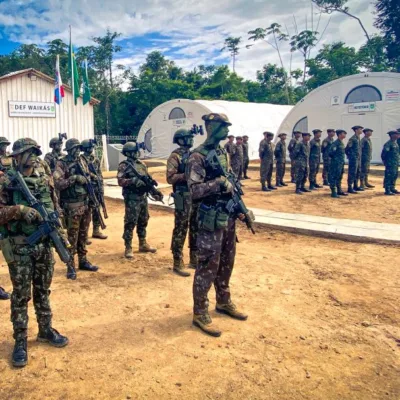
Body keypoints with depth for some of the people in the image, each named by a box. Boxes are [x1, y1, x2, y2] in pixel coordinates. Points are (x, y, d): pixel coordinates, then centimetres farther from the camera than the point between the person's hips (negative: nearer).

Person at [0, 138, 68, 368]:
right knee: (21, 295, 6)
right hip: (19, 247, -4)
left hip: (44, 244, 4)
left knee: (43, 291, 16)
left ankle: (46, 330, 33)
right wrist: (19, 210, -27)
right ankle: (21, 341, 19)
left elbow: (55, 210, 12)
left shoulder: (45, 179, 5)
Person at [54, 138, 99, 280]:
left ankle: (83, 261, 26)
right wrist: (74, 178, -24)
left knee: (83, 235, 15)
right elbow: (58, 184, -19)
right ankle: (70, 267, 6)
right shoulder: (62, 164, -10)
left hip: (85, 203, 6)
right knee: (72, 236, -1)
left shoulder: (82, 161, 10)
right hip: (71, 205, -6)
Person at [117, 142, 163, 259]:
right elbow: (120, 181, -17)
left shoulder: (142, 164, 12)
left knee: (143, 222, 15)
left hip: (143, 197, 7)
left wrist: (155, 192, 7)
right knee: (130, 223, -3)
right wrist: (133, 180, -29)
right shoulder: (124, 166, -8)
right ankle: (128, 248, 4)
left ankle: (143, 244, 28)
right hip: (132, 199, -7)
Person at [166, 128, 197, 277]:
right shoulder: (175, 156, -9)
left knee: (196, 228, 14)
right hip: (183, 197, -8)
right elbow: (170, 178, -16)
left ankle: (194, 259, 26)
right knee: (181, 230, -3)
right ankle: (178, 263, 5)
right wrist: (186, 175, -24)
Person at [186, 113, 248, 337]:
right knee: (208, 266, -1)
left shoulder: (223, 153, 12)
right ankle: (200, 313, 12)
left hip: (229, 216, 8)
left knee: (226, 263, 18)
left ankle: (224, 302, 35)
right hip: (212, 219, -8)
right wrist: (218, 183, -29)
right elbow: (194, 190, -20)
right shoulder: (198, 157, -14)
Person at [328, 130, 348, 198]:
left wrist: (343, 163, 20)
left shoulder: (342, 143, 15)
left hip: (341, 163, 10)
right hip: (336, 164, -10)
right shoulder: (335, 143, -14)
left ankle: (339, 191, 25)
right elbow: (330, 153, -20)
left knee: (340, 177, 16)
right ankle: (333, 192, -5)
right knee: (334, 177, -6)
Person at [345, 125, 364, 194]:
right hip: (354, 159, -9)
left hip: (358, 159, 9)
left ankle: (356, 186, 23)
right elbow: (347, 149, -14)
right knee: (352, 173, -7)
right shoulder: (352, 139, -14)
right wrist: (350, 156, -6)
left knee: (358, 173, 14)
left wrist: (359, 157, 16)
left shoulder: (358, 138, 14)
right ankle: (350, 188, -3)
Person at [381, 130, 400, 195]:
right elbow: (383, 154, -17)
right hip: (390, 164, -9)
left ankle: (392, 188, 24)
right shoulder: (388, 144, -15)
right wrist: (385, 162, -11)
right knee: (389, 176, -6)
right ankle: (387, 190, -2)